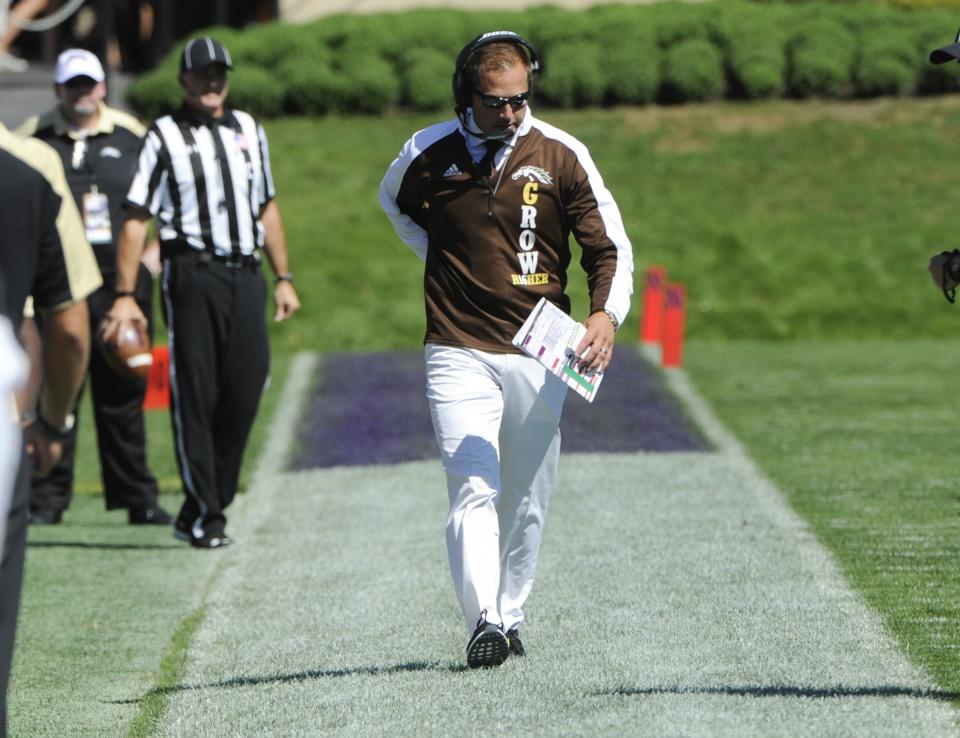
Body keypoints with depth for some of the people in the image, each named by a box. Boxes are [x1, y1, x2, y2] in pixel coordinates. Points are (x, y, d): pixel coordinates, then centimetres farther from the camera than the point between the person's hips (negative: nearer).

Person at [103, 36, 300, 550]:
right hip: (192, 273, -5)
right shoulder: (164, 137, 2)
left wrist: (283, 278, 18)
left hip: (245, 274, 5)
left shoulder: (248, 130, 18)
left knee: (245, 390, -1)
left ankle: (206, 506, 10)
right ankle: (204, 514, 1)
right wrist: (125, 295, -9)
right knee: (194, 395, -4)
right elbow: (136, 218, -3)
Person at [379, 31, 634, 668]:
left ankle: (510, 617, 22)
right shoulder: (428, 155, -2)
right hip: (459, 353, -1)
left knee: (527, 500, 8)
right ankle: (484, 622, -23)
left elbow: (611, 246, -2)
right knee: (473, 490, -15)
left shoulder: (561, 156, -3)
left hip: (539, 355, 1)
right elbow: (395, 201, 23)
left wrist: (606, 313, -20)